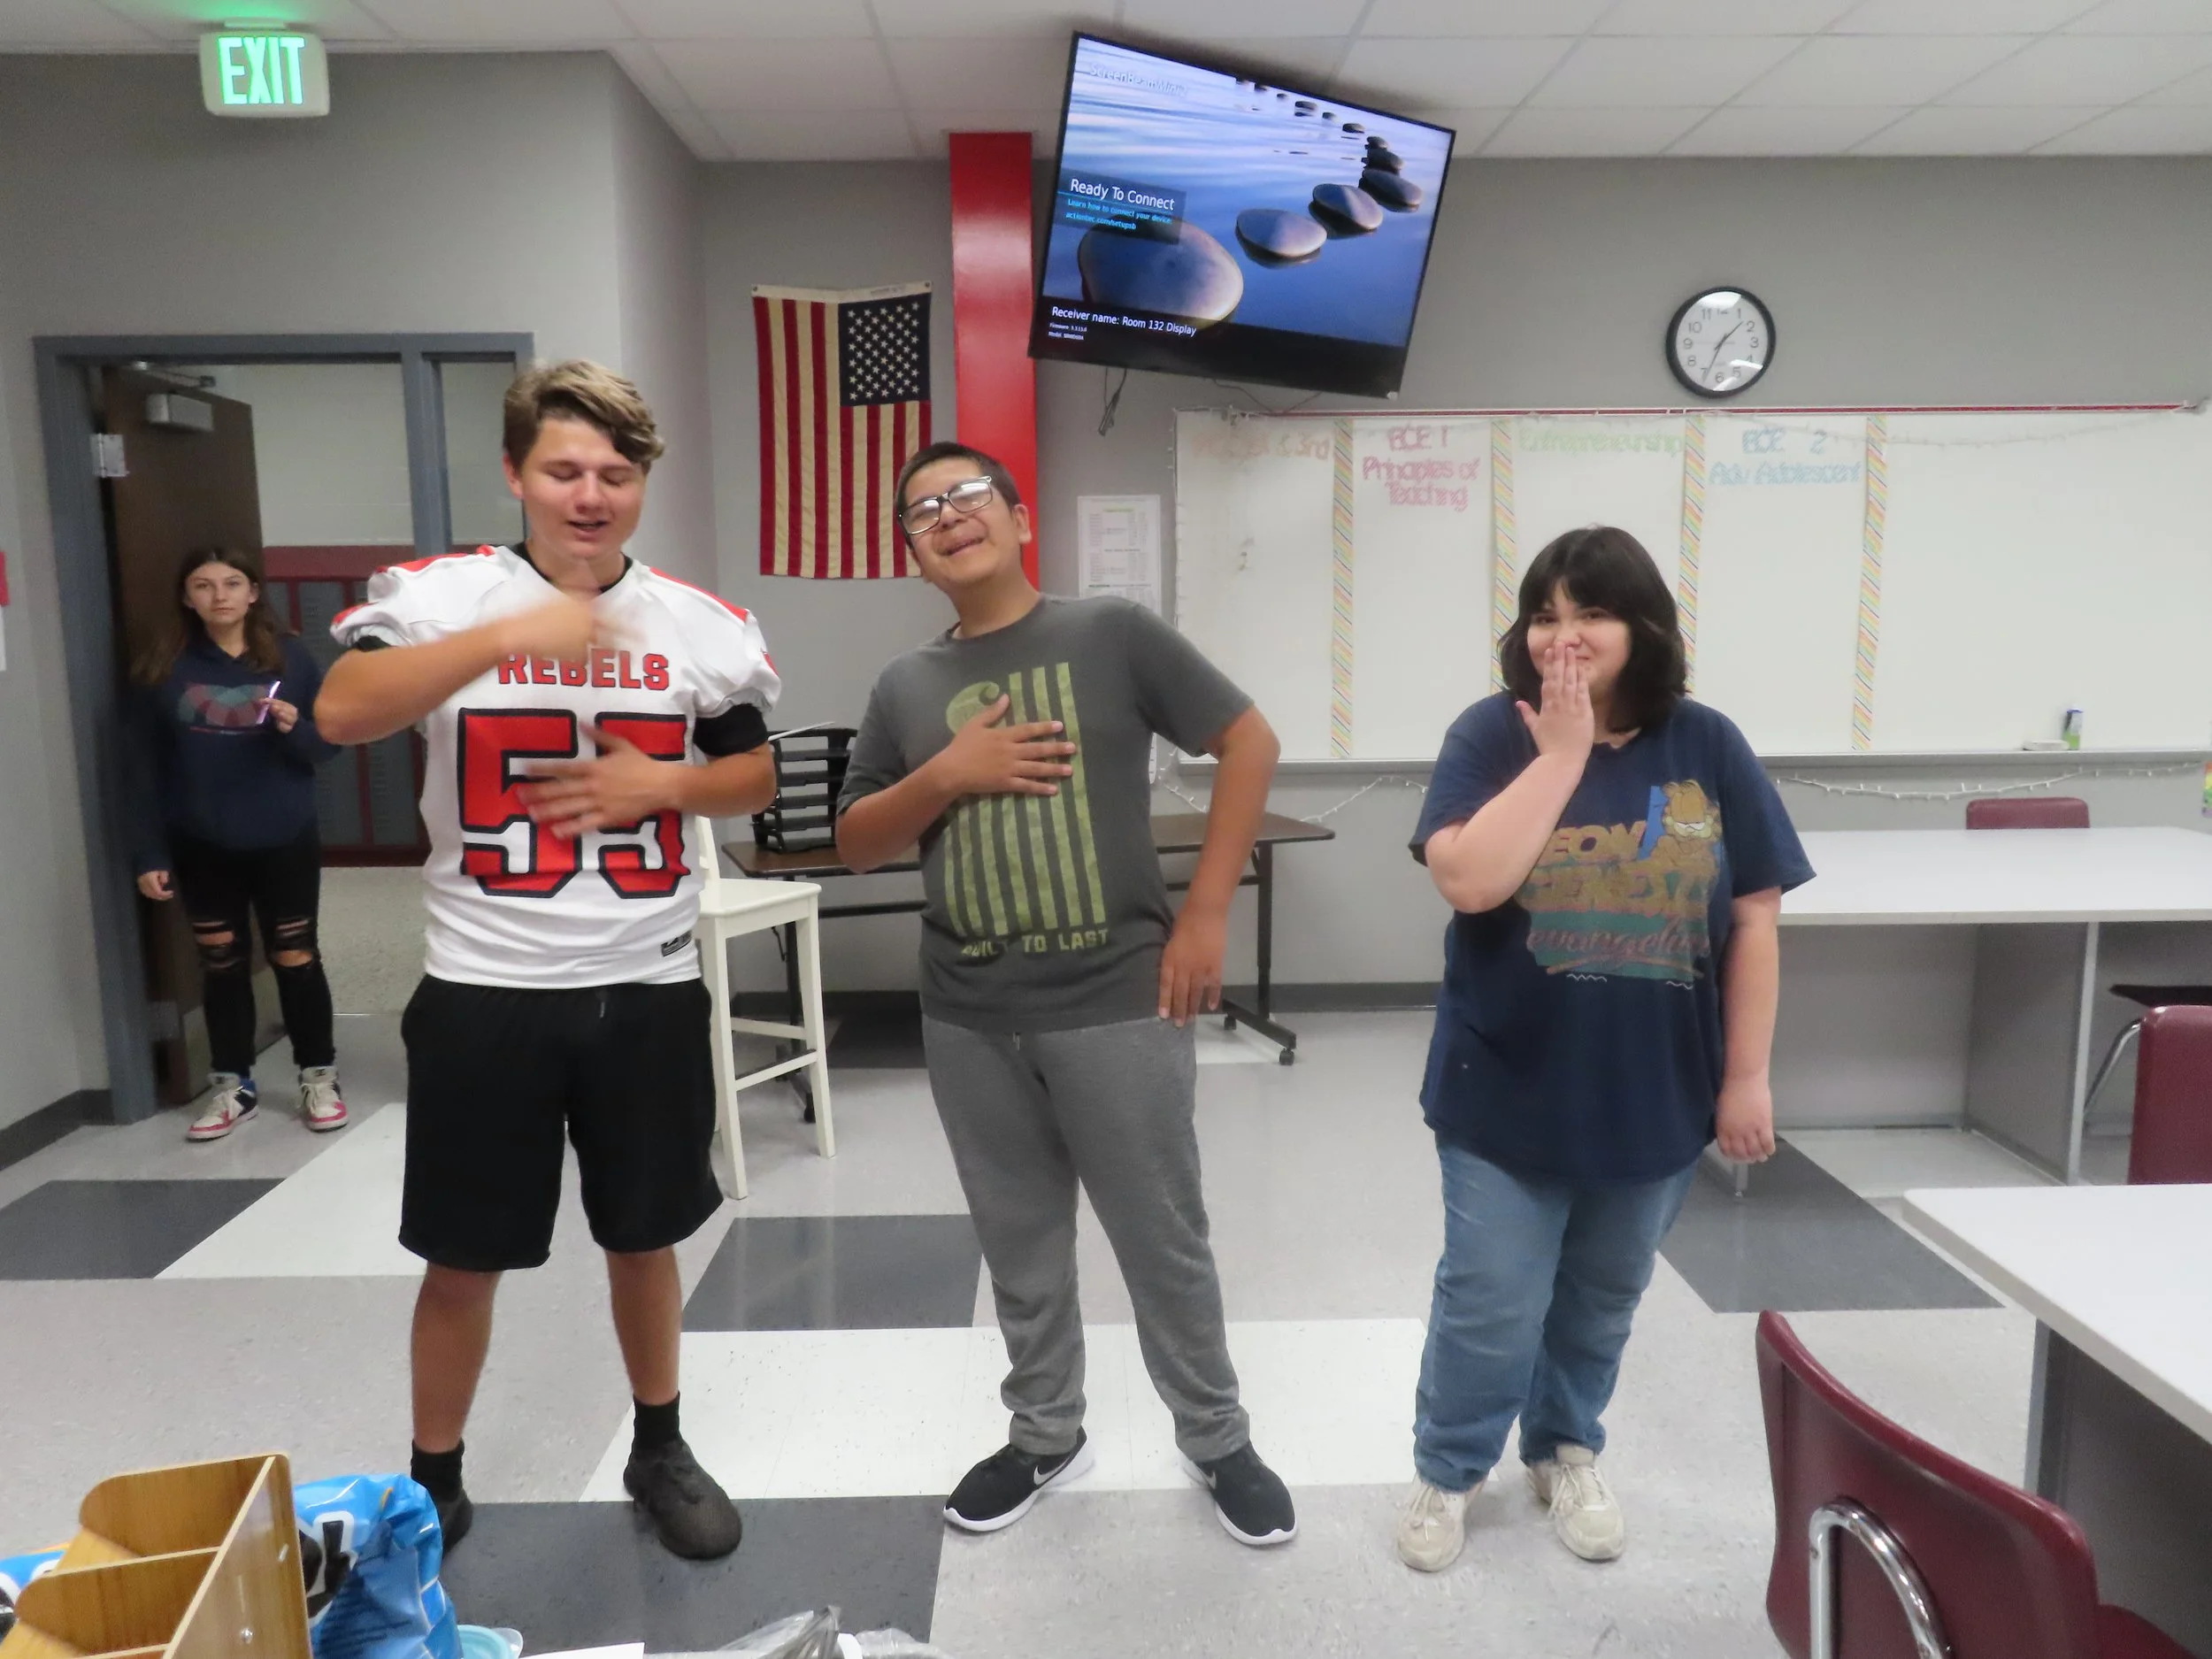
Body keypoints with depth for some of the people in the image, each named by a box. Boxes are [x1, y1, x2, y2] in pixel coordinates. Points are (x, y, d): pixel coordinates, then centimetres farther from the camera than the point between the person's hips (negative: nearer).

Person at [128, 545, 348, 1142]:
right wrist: (148, 853, -3)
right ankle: (232, 1085, 24)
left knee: (296, 959, 5)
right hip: (202, 848, 1)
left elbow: (328, 746, 1)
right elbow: (146, 768, 0)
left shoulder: (290, 657, -3)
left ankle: (319, 1077, 19)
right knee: (222, 964, 11)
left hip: (285, 842, -1)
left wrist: (296, 729, -21)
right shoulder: (163, 668, -1)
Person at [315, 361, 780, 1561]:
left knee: (644, 1237, 16)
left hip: (648, 989, 2)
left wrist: (659, 783, -11)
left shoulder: (704, 624, 2)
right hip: (484, 991, -2)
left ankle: (659, 1452, 37)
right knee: (463, 1260, 11)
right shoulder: (442, 595, -6)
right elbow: (339, 712, -22)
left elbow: (755, 777, 10)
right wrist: (512, 634, -34)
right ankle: (431, 1484, 34)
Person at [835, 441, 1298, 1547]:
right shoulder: (906, 687, 8)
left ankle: (1218, 1444, 31)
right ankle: (1045, 1438, 38)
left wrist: (1206, 913, -8)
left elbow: (1249, 742, -3)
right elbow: (855, 844, 10)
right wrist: (947, 773, -10)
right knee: (1021, 1248, 17)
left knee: (1164, 1242, 9)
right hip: (969, 1021, 4)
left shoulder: (1111, 634, -3)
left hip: (1117, 1004, -3)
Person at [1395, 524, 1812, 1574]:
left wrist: (1746, 1079, -2)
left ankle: (1566, 1452, 43)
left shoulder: (1706, 747, -3)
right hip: (1507, 1090, -2)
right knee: (1491, 1303, 5)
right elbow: (1469, 880, -24)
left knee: (1603, 1296, 19)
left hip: (1656, 1093, 3)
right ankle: (1447, 1471, 29)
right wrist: (1561, 752, -22)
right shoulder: (1492, 735, -9)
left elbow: (1752, 919, 0)